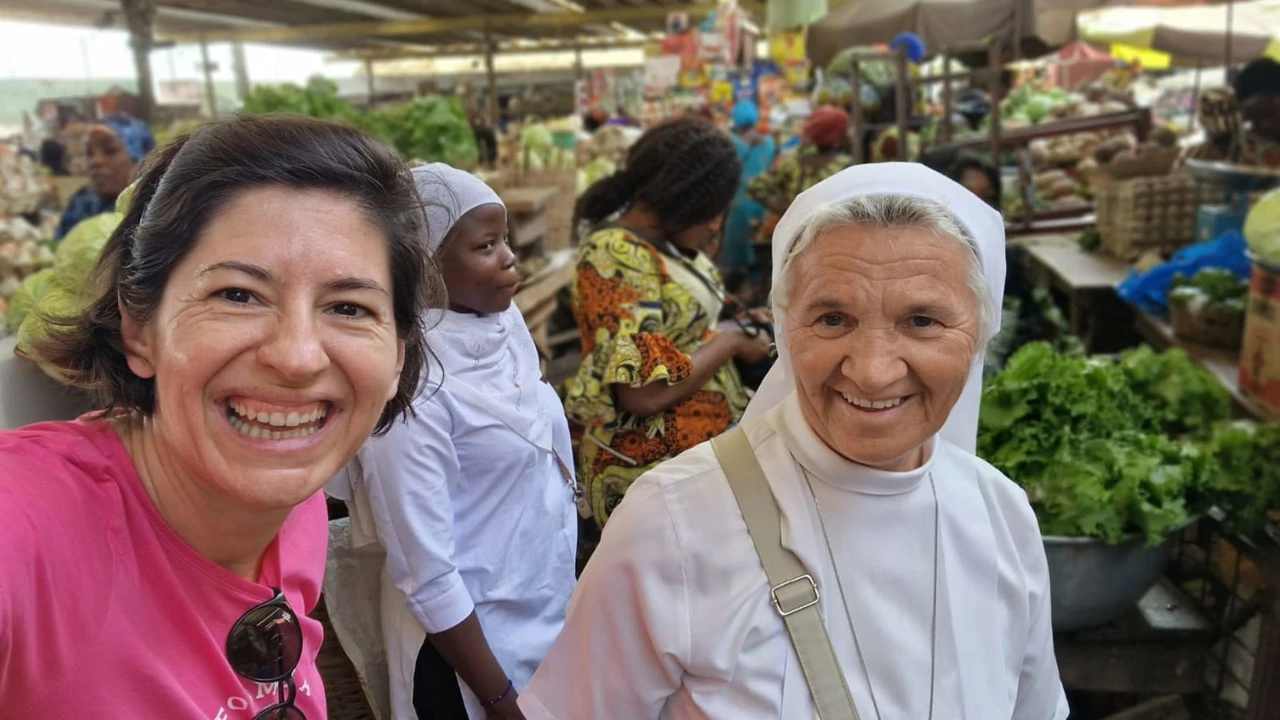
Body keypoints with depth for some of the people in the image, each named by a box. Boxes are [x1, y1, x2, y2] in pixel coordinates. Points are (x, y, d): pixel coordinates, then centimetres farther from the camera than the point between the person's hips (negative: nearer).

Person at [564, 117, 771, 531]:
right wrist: (729, 342, -14)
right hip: (655, 463, -9)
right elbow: (642, 392, -26)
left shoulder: (668, 241, 8)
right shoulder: (618, 258, -19)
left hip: (704, 442, 9)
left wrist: (731, 330, 3)